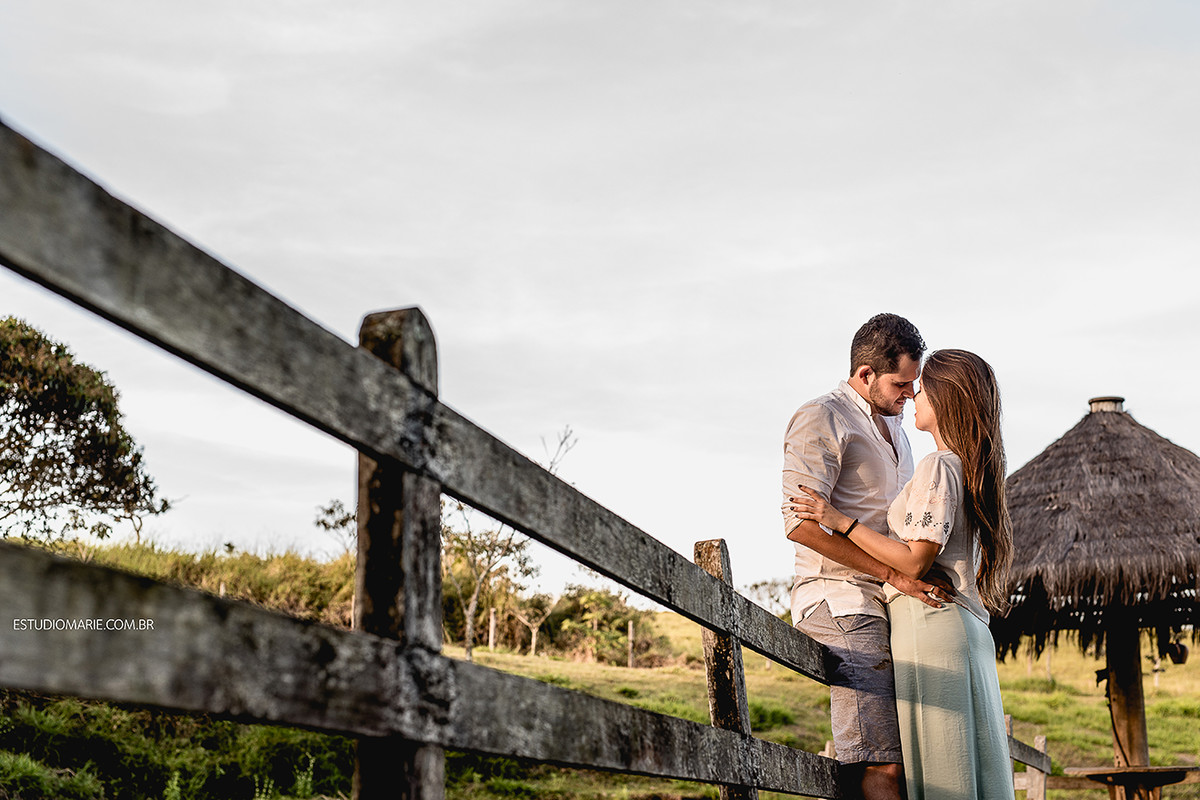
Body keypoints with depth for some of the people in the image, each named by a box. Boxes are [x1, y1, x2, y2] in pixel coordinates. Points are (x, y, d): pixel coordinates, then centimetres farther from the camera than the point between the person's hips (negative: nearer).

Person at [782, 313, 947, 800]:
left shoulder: (893, 426, 24)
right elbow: (801, 522, -16)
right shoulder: (821, 419, -4)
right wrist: (893, 573, -18)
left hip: (895, 605, 9)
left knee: (907, 759, 3)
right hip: (841, 602, -9)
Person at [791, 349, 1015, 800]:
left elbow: (915, 561, -16)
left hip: (931, 626, -9)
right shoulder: (971, 468, 17)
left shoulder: (937, 467, -11)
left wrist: (841, 521, -13)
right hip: (970, 626, 9)